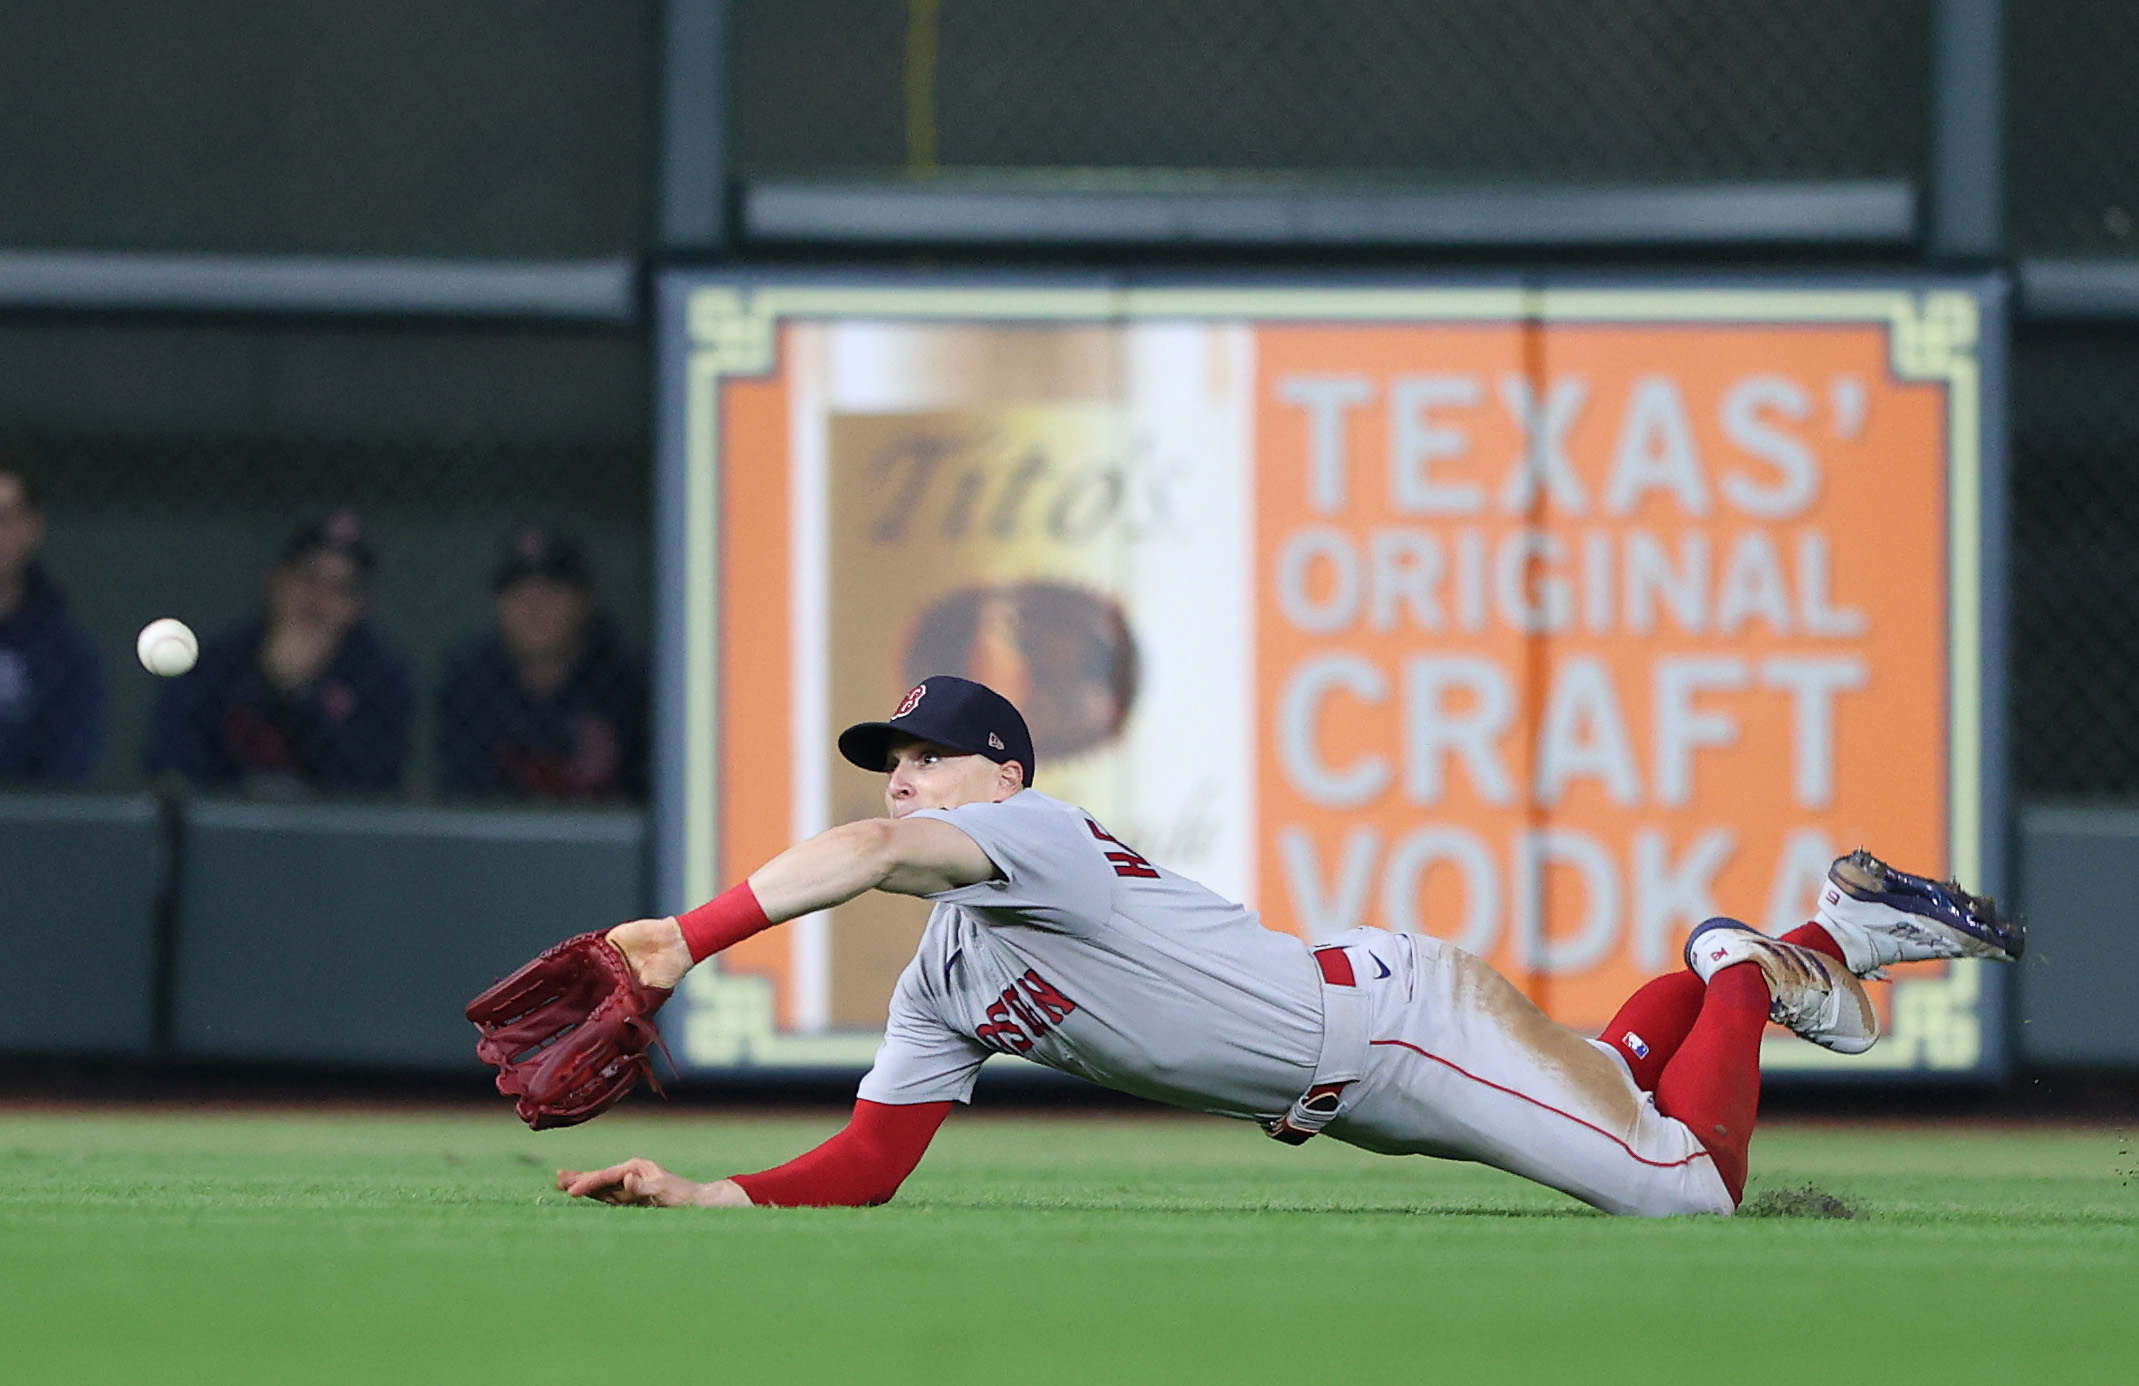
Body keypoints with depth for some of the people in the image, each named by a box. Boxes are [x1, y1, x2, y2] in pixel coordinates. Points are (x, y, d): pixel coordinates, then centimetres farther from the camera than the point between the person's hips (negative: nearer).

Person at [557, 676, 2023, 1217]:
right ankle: (1826, 941, 38)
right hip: (1344, 1102, 8)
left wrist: (694, 935, -47)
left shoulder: (1035, 834, -19)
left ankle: (1749, 969, 18)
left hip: (1398, 1017, -8)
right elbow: (869, 1167, 2)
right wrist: (694, 1195, -13)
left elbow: (876, 850, -41)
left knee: (1692, 1192, -10)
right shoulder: (941, 992, 7)